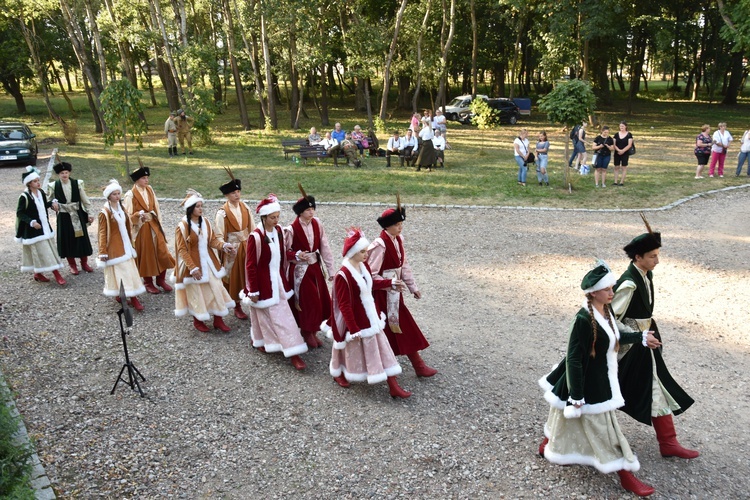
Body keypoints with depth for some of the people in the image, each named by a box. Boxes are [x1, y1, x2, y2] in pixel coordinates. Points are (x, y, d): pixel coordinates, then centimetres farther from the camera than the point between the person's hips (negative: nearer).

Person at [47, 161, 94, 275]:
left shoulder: (77, 183, -5)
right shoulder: (54, 186, -6)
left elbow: (85, 199, 1)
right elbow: (48, 200, 8)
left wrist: (89, 213, 2)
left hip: (78, 215, 1)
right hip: (64, 217, -1)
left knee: (82, 238, 7)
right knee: (67, 240, 6)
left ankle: (84, 263, 23)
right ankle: (72, 265, 20)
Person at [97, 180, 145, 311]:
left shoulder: (122, 208, 8)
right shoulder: (105, 212, -12)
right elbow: (102, 233, -11)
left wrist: (130, 244, 18)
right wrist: (102, 252, -12)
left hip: (125, 245, 7)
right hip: (114, 247, -6)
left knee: (130, 270, 5)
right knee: (117, 271, 0)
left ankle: (133, 297, 8)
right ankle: (118, 294, 13)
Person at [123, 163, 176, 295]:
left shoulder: (149, 190, 3)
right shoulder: (130, 195, -13)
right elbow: (127, 215, -12)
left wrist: (159, 223, 6)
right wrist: (139, 214, -29)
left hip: (154, 226, 5)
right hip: (141, 228, -5)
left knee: (162, 252, 5)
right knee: (145, 255, 7)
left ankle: (161, 280, 21)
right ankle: (148, 283, 23)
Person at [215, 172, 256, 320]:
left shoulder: (245, 208, -1)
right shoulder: (222, 213, -16)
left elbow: (252, 227, 6)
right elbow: (219, 235, -16)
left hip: (246, 247, 4)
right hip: (232, 249, -4)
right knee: (234, 277, 8)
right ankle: (237, 306, 22)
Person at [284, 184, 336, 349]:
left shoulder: (317, 224, -4)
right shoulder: (291, 229, -17)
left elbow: (325, 247, -2)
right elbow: (284, 252, -9)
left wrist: (331, 270, -1)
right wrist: (297, 255, -29)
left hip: (315, 268, 5)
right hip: (299, 270, -5)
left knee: (321, 300, 11)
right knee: (306, 301, 0)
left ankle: (313, 330, 31)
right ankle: (307, 331, 24)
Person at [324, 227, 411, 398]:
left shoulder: (363, 266, -2)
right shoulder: (343, 275, -27)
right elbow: (344, 306, -23)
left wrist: (390, 283, 21)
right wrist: (353, 329, -19)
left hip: (370, 317, 8)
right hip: (355, 320, -8)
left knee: (381, 349, 10)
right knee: (353, 351, 14)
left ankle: (393, 386, 18)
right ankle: (338, 374, 44)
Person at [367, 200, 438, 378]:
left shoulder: (398, 240, 3)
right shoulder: (379, 245, -23)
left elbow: (404, 265, 12)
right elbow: (371, 274, -20)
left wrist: (413, 287, 11)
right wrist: (391, 284, -28)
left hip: (395, 291, 8)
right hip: (383, 293, -8)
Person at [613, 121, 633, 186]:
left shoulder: (629, 135, -2)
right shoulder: (616, 134, 5)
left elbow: (629, 145, -8)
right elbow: (614, 144, 1)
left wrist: (623, 150, -19)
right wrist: (618, 150, -15)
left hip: (625, 153, -3)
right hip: (617, 153, 3)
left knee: (624, 167, 1)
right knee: (616, 167, 4)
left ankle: (622, 182, 5)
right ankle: (616, 181, 9)